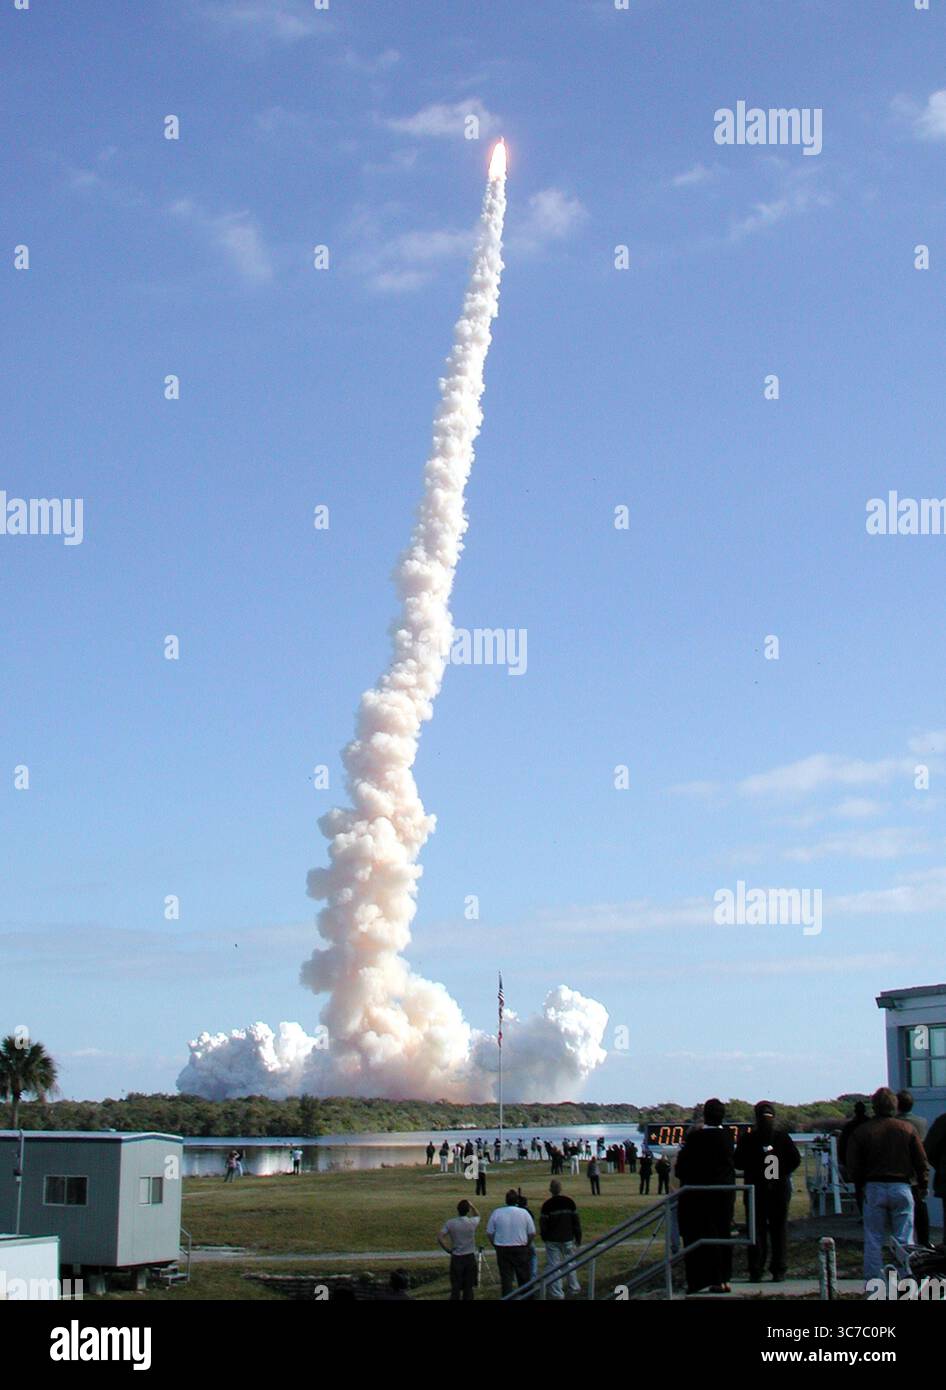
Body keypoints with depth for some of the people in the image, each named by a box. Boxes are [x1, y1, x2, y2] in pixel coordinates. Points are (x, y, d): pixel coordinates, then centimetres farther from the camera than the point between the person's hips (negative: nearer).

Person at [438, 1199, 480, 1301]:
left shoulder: (450, 1223, -9)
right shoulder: (472, 1222, -8)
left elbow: (440, 1239, -14)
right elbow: (477, 1216, 17)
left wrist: (449, 1250, -4)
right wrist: (472, 1206, 10)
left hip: (456, 1258, 0)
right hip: (470, 1257, 0)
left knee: (455, 1286, 6)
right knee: (468, 1286, 9)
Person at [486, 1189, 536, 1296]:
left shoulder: (497, 1213, -5)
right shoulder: (524, 1213, -6)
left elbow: (489, 1232, -1)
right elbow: (532, 1233, -2)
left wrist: (495, 1245, 13)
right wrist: (528, 1245, 14)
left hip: (502, 1248, 0)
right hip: (521, 1249, 0)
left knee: (506, 1277, 5)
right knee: (523, 1277, 12)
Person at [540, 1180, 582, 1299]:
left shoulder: (547, 1205, -12)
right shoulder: (569, 1202, -5)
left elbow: (543, 1224, -5)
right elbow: (576, 1222, 1)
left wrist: (545, 1238, 11)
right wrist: (578, 1238, 10)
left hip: (552, 1240, -3)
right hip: (568, 1239, 3)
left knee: (554, 1265, 2)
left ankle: (557, 1292, 2)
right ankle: (574, 1287, 27)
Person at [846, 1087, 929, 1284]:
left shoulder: (862, 1131, -2)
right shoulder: (908, 1129, 0)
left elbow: (853, 1166, -2)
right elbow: (921, 1162, 2)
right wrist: (923, 1186, 15)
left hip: (874, 1188, 0)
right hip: (902, 1188, 0)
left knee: (874, 1240, 5)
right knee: (904, 1240, 5)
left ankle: (873, 1283, 4)